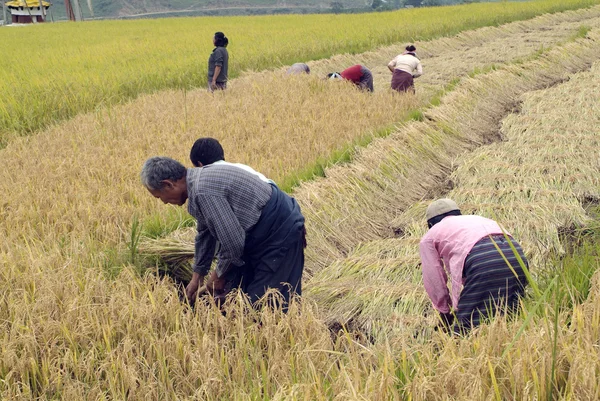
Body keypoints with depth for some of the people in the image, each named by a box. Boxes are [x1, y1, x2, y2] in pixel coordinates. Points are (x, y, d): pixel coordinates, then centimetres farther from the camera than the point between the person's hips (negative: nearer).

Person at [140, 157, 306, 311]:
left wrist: (218, 275, -6)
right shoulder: (200, 178, 7)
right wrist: (197, 276, 26)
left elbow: (233, 241, -25)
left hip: (281, 232, -10)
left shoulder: (204, 192, -26)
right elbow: (205, 233, 20)